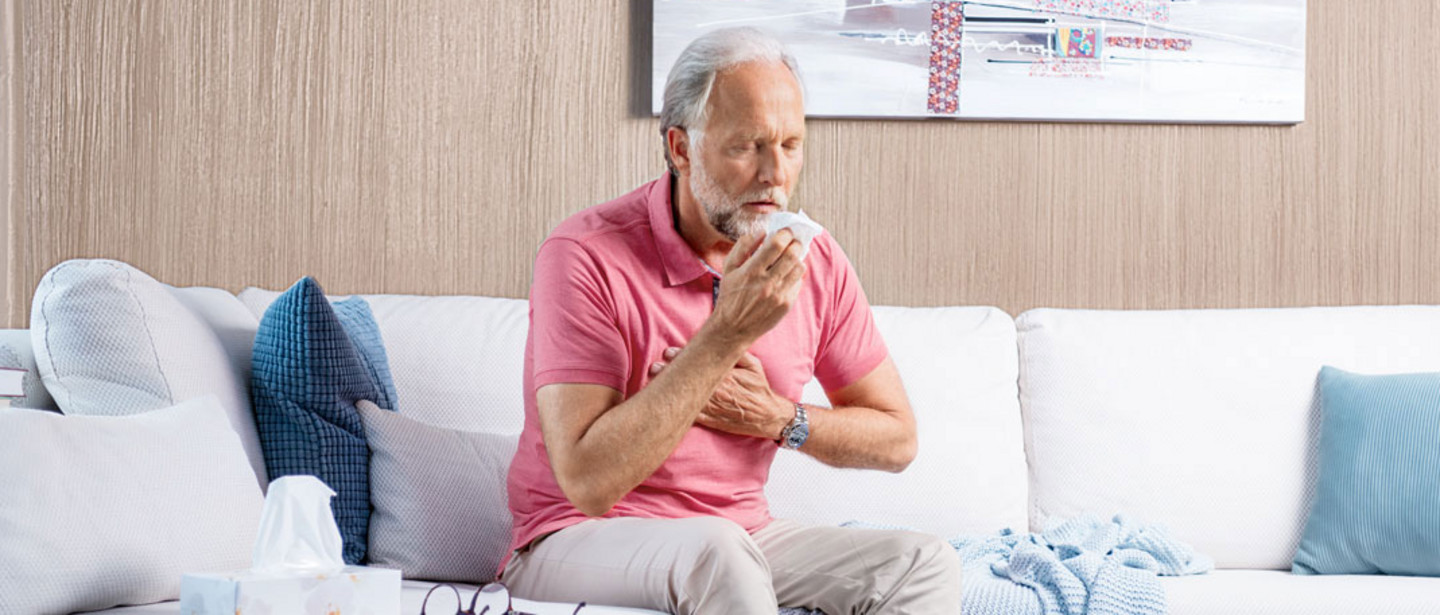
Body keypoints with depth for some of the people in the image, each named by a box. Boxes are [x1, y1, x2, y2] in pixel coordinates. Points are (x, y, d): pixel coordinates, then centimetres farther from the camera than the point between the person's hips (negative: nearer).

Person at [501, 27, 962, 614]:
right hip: (578, 539, -6)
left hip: (740, 534, 6)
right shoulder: (587, 255, -17)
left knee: (925, 564, -15)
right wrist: (727, 334, -30)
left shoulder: (811, 261, 0)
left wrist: (775, 417, -10)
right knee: (713, 548, -37)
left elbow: (896, 439, 9)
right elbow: (587, 481, -26)